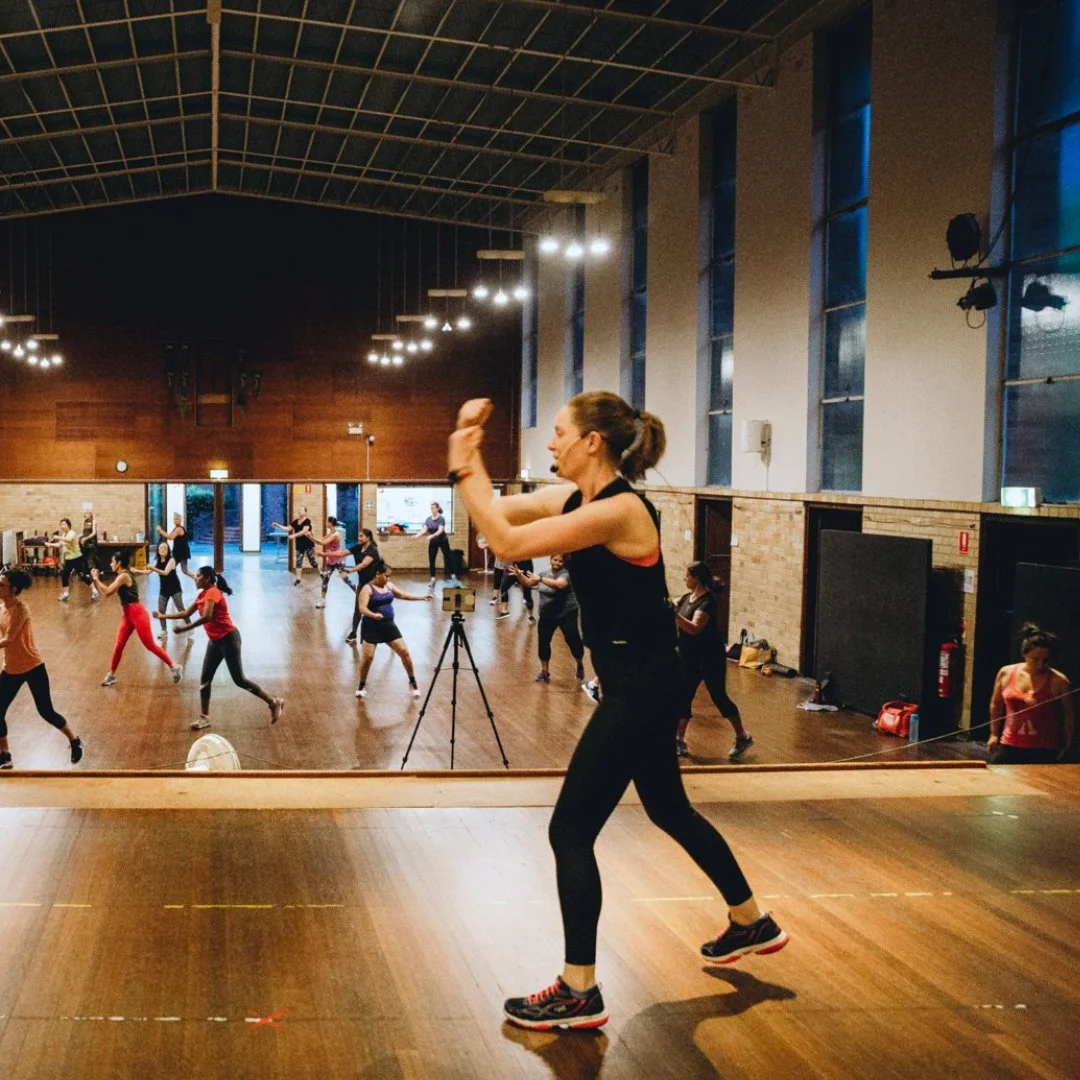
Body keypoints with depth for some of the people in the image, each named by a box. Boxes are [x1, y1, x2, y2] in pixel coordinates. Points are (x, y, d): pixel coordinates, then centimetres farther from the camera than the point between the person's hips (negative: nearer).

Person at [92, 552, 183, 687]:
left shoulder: (123, 576, -17)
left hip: (137, 614, -10)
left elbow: (107, 592, -19)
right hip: (127, 615, 10)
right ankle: (111, 675, 17)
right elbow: (107, 591, 18)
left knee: (150, 645, -5)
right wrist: (96, 579, 12)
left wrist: (96, 579, -10)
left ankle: (175, 667, 2)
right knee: (118, 646, 9)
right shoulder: (122, 575, 13)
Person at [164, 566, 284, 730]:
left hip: (228, 638, -9)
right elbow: (187, 614, 18)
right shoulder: (202, 594, 11)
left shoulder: (212, 592, -18)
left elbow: (206, 617, -31)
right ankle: (204, 718, 12)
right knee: (205, 680, 6)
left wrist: (185, 629, -29)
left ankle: (274, 703, 6)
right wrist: (163, 616, 17)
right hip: (215, 641, 9)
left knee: (239, 680, -5)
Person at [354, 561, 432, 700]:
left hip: (388, 625, 6)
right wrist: (373, 615, -44)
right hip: (371, 627, -6)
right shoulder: (367, 589, -13)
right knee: (368, 657, -9)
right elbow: (362, 608, -24)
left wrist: (422, 597, 18)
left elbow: (403, 595, 22)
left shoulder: (388, 586, 8)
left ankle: (412, 683, 15)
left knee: (404, 652, 0)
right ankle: (362, 685, 15)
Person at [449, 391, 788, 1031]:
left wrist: (467, 466, -18)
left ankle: (579, 993, 6)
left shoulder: (620, 510, -23)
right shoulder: (574, 498, 4)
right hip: (638, 686, 10)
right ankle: (753, 923, 44)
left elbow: (509, 544, -27)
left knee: (571, 830, -4)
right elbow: (498, 516, 8)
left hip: (641, 689, -10)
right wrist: (468, 459, -4)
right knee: (670, 811, 25)